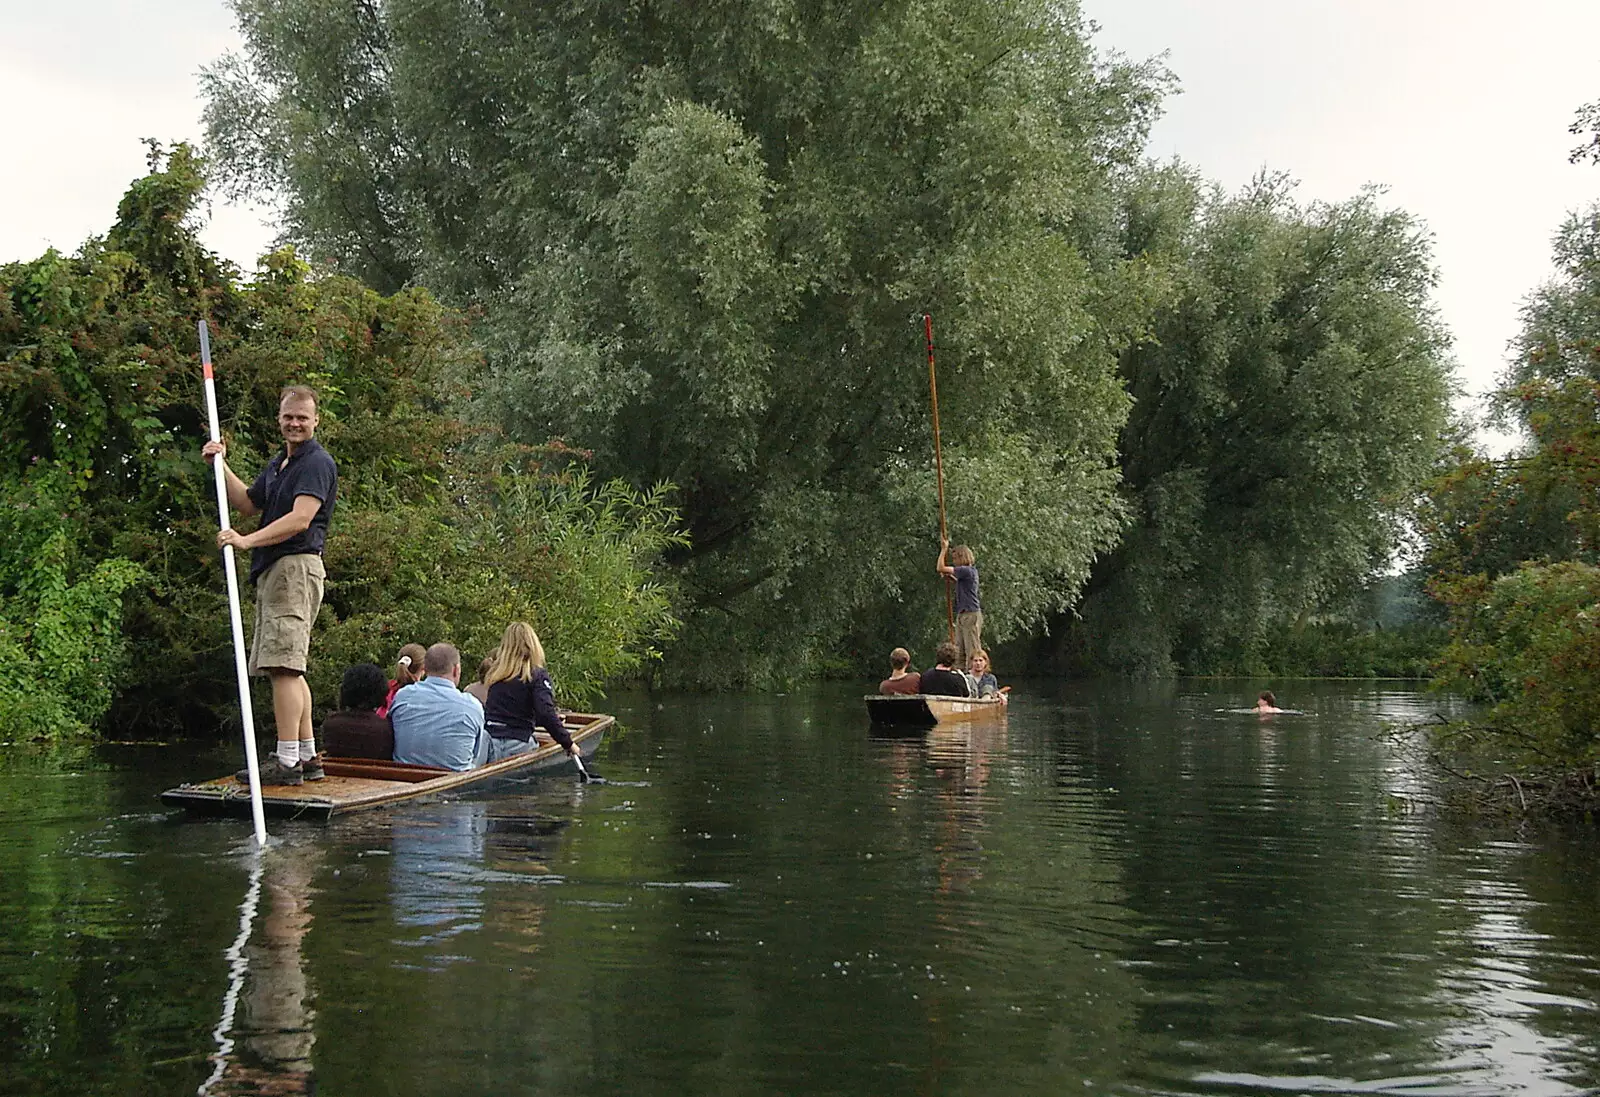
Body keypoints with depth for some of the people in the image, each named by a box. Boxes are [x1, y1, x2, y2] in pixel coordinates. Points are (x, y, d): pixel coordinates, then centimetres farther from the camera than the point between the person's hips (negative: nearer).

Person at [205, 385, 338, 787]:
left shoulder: (317, 463, -8)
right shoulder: (278, 463, 23)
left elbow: (301, 518, -19)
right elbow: (246, 504, 26)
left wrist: (248, 540, -26)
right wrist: (221, 466, 13)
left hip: (296, 565, -10)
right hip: (273, 570, 10)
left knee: (283, 665, -15)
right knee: (288, 668, 11)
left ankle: (287, 761, -17)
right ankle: (307, 757, 15)